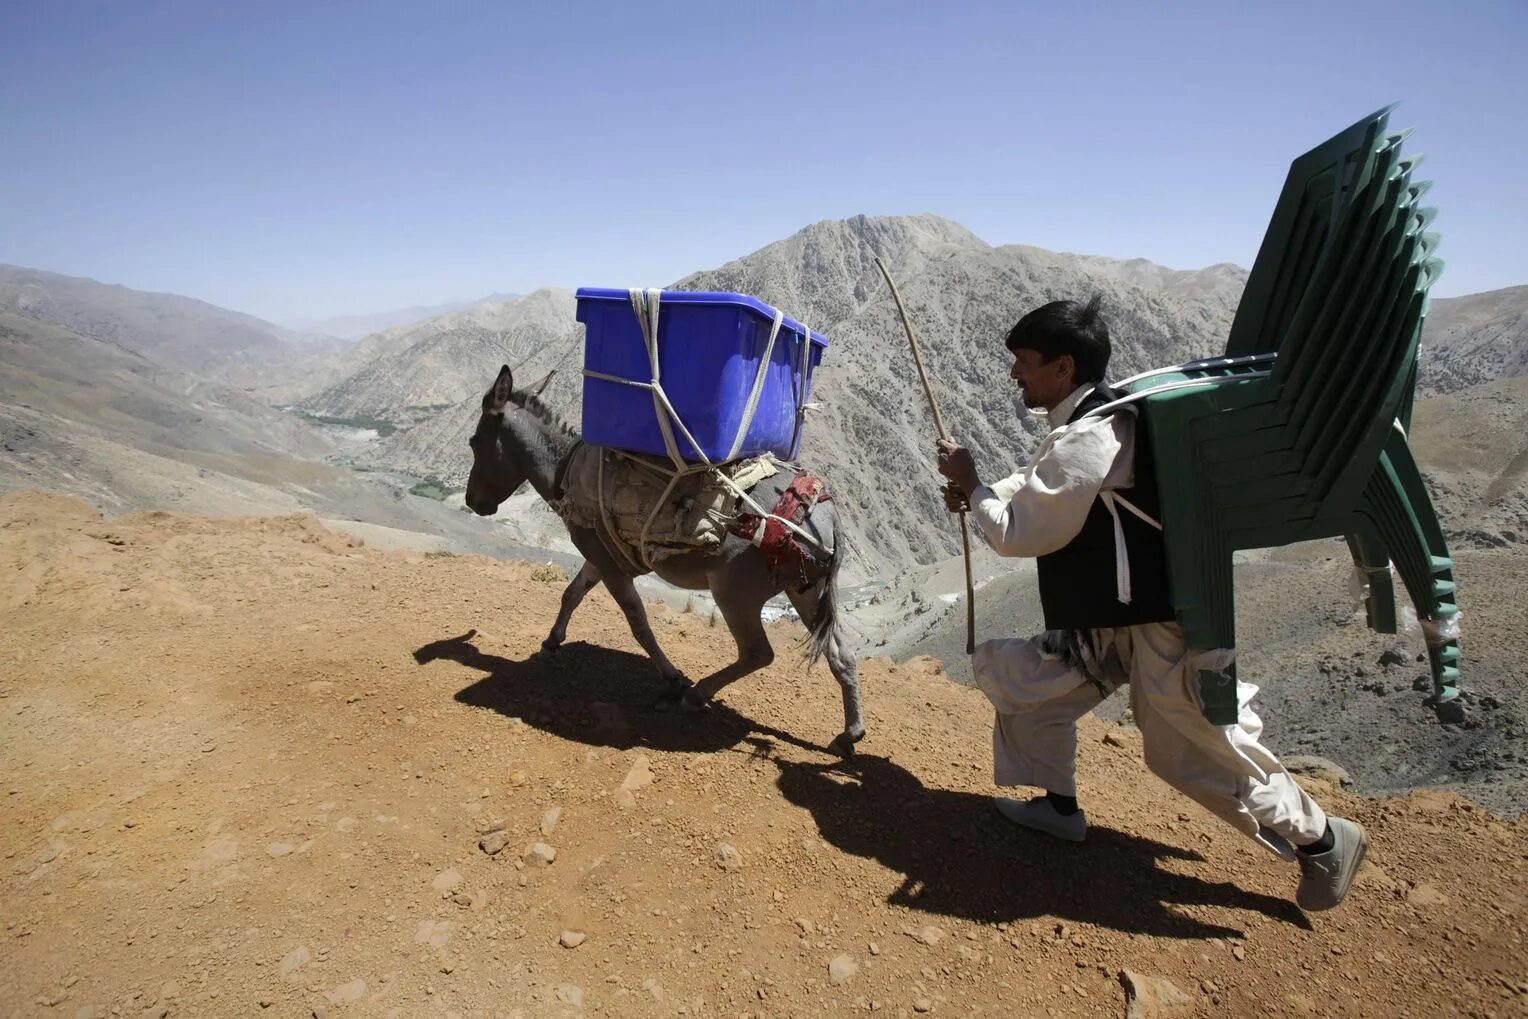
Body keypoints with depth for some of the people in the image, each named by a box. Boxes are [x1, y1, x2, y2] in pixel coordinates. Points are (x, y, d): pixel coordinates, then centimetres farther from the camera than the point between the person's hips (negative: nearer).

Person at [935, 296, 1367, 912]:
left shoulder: (1085, 440, -26)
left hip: (1156, 624, -10)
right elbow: (1039, 493, 19)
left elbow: (1017, 534, -21)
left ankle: (1323, 841, 25)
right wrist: (978, 493, 4)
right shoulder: (1100, 418, 7)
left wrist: (969, 483, -7)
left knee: (1197, 749, 1)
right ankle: (1059, 806, 31)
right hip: (1104, 618, 10)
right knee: (1023, 676, 15)